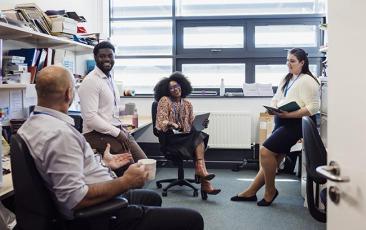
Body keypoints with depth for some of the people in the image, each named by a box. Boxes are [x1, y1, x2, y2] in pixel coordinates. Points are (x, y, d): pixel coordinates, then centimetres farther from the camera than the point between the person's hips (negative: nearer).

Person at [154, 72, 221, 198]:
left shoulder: (187, 104, 16)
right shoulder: (164, 101, 2)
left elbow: (192, 123, 14)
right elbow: (161, 121, -6)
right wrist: (171, 124, -26)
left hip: (186, 135, 5)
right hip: (171, 137, -4)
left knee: (199, 136, -30)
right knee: (199, 141, -28)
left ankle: (201, 171, -37)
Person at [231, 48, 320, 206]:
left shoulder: (307, 81, -8)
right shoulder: (286, 79, 17)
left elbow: (313, 107, -16)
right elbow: (275, 99, 19)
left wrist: (289, 114, -22)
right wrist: (273, 108, -4)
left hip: (294, 124, -7)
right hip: (281, 123, 8)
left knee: (265, 152, -15)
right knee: (272, 159, 9)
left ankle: (270, 191, 4)